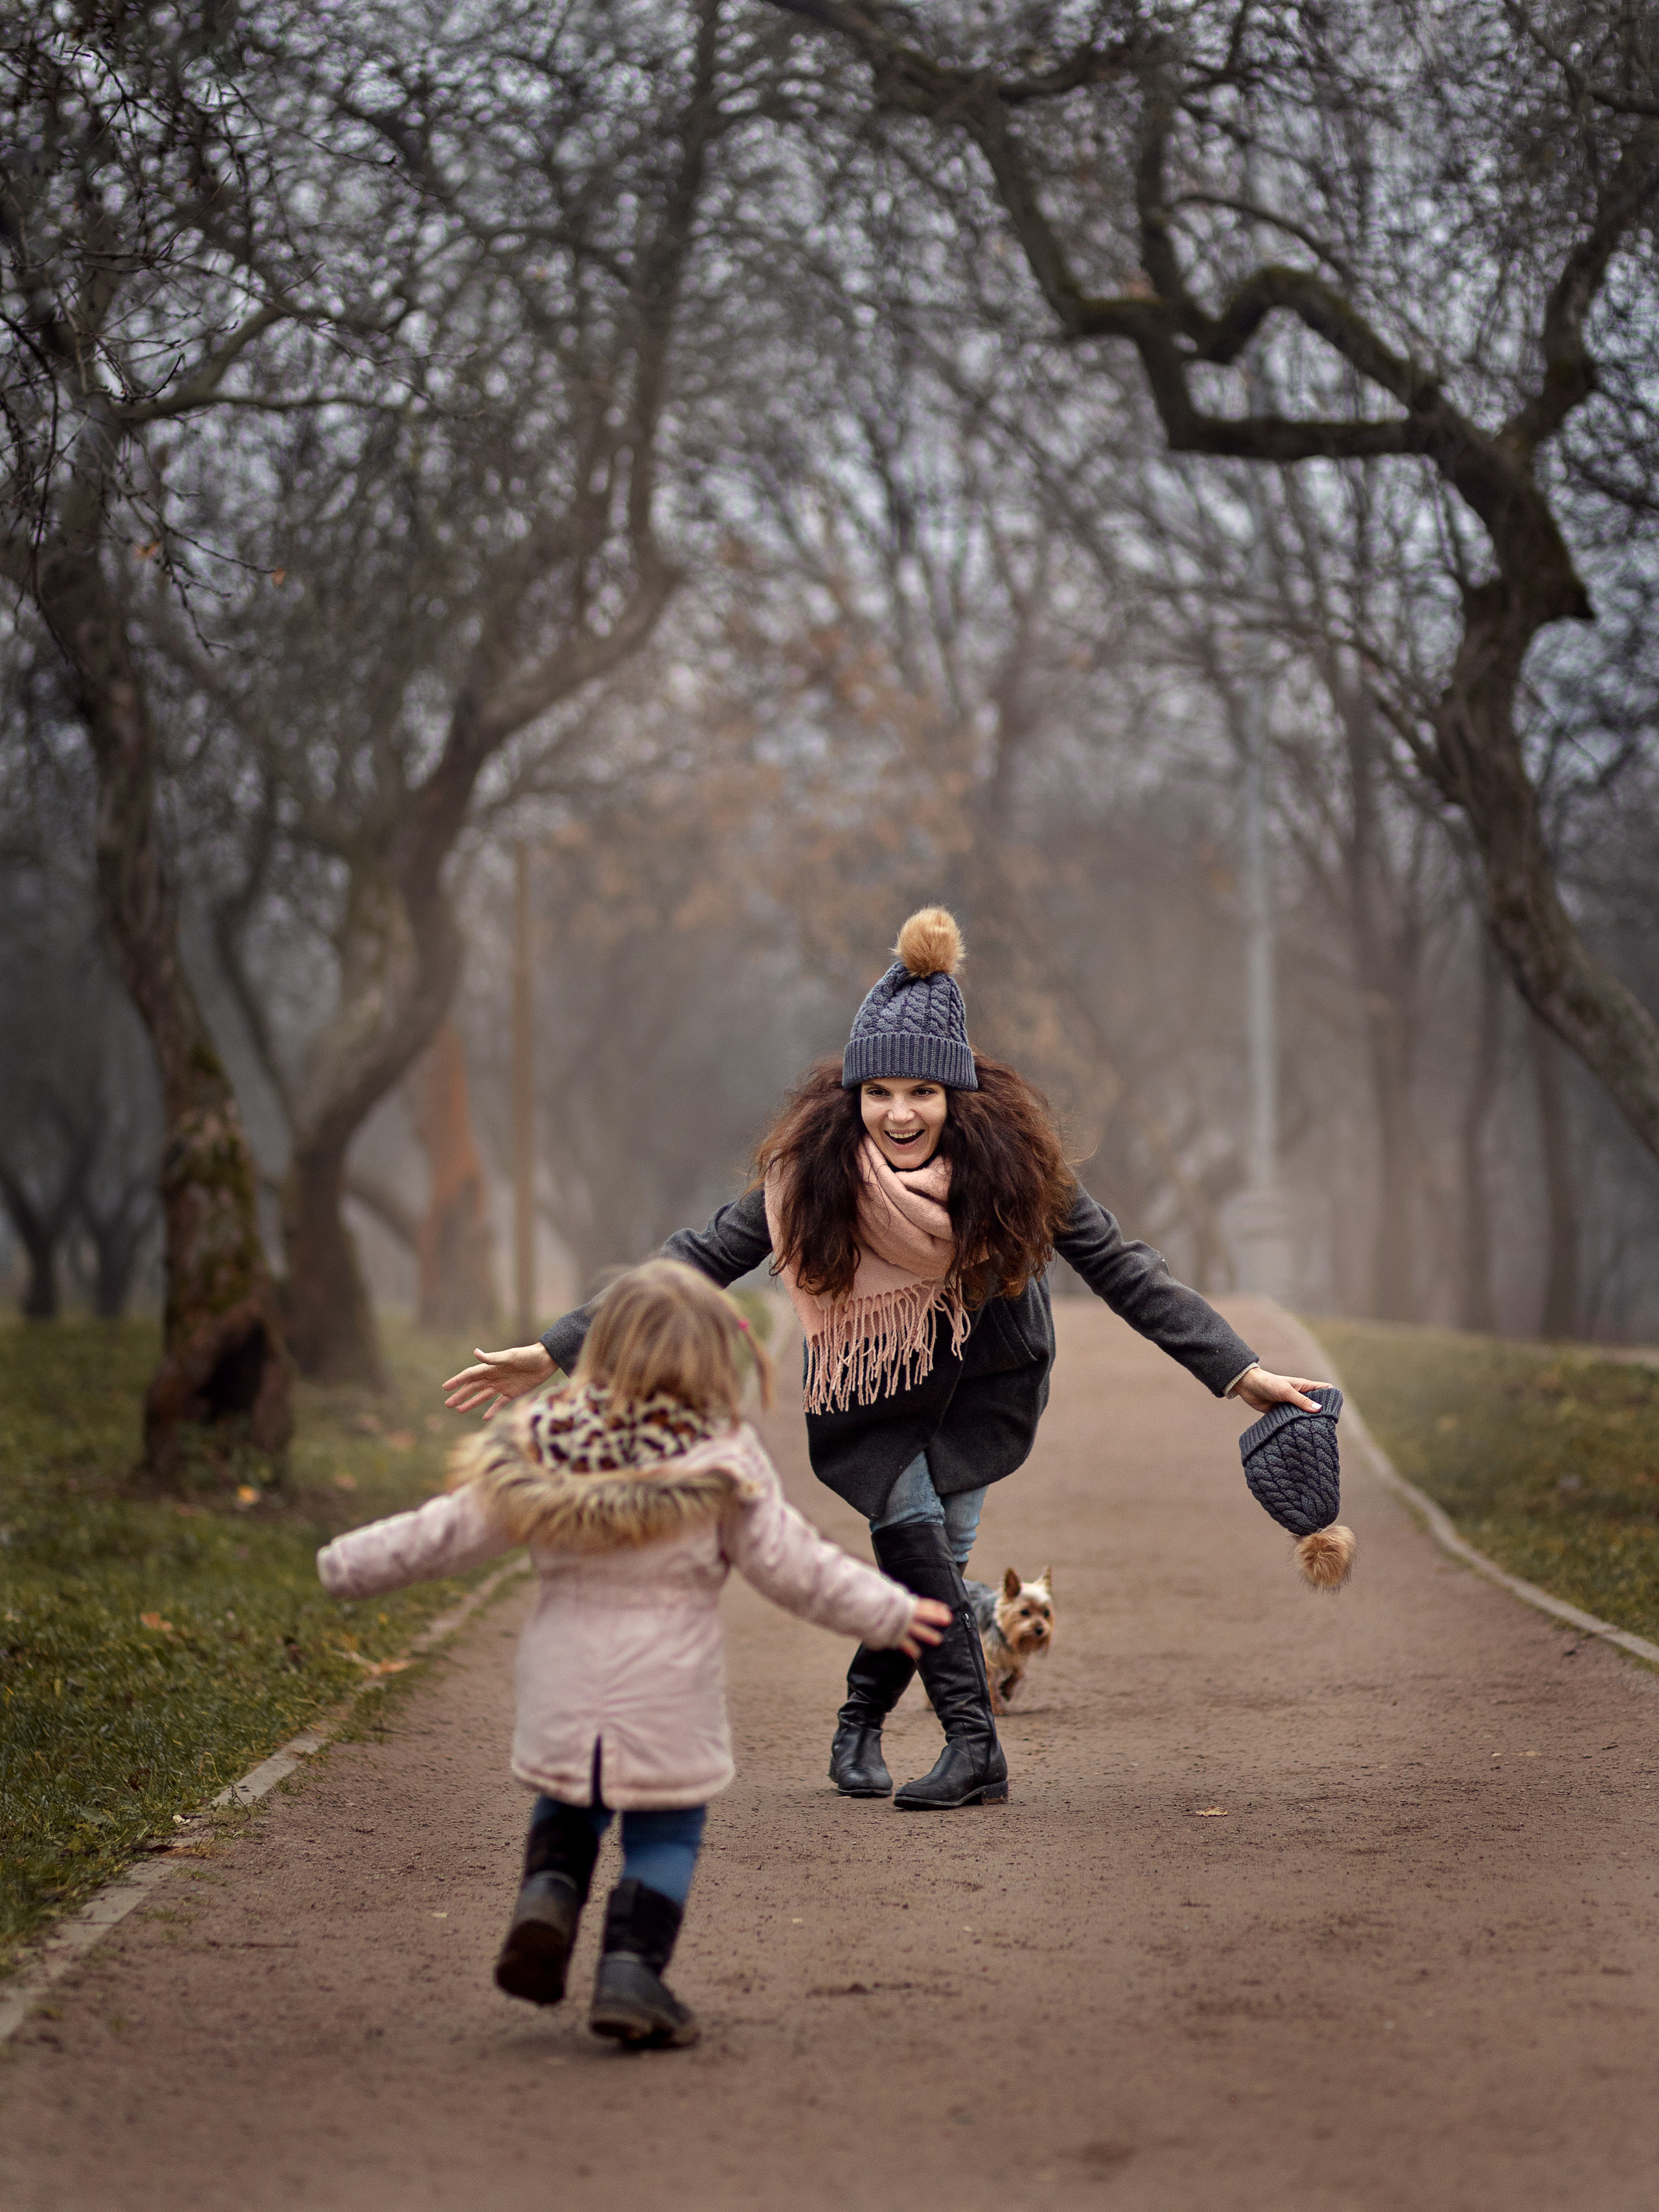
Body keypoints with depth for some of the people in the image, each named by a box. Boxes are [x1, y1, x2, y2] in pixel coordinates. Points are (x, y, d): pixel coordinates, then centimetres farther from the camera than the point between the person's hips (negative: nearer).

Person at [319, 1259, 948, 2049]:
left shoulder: (542, 1446, -2)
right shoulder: (721, 1460, -9)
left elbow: (448, 1532, 3)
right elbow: (789, 1563, -6)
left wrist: (347, 1564, 16)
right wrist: (892, 1613, 5)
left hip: (562, 1696, 3)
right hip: (668, 1702, -3)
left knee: (566, 1803, 25)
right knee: (665, 1836, 11)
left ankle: (548, 1892, 0)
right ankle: (632, 1971, 1)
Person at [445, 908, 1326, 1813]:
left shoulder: (1009, 1162, -24)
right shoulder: (813, 1171, -25)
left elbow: (1121, 1269, -18)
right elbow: (697, 1261, -20)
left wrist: (1240, 1372, -21)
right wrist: (560, 1349, -24)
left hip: (985, 1383, 1)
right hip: (873, 1387, 0)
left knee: (936, 1547, -12)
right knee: (912, 1525, -22)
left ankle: (861, 1718, 12)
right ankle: (973, 1745, -16)